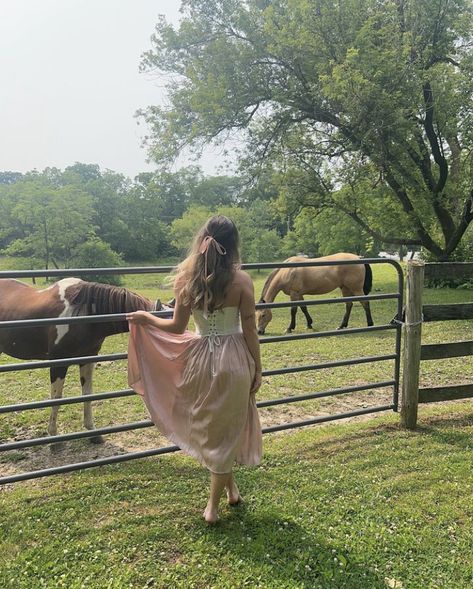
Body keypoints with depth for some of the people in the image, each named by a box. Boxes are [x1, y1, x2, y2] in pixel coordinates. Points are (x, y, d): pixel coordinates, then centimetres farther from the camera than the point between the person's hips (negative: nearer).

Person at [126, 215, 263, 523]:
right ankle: (213, 505, 27)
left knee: (210, 427, 23)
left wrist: (145, 318, 15)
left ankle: (230, 484, 37)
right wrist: (257, 370, 2)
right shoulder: (242, 280, -12)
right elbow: (250, 332, -9)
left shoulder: (188, 279, -7)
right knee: (226, 431, 14)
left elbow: (177, 327, -2)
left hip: (201, 358, 2)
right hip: (234, 359, -1)